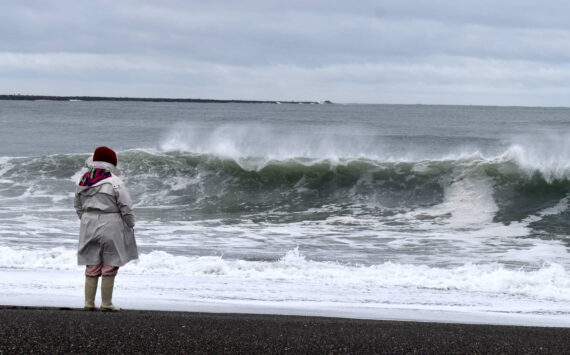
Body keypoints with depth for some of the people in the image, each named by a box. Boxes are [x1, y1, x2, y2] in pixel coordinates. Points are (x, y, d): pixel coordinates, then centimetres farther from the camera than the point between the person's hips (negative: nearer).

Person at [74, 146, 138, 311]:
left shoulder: (82, 181, 6)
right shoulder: (115, 182, -12)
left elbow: (78, 207, 14)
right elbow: (126, 208, -10)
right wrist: (130, 225, 3)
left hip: (89, 227, 5)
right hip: (110, 226, -5)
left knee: (91, 267, 11)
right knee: (109, 267, 3)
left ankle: (89, 302, 12)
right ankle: (106, 303, 5)